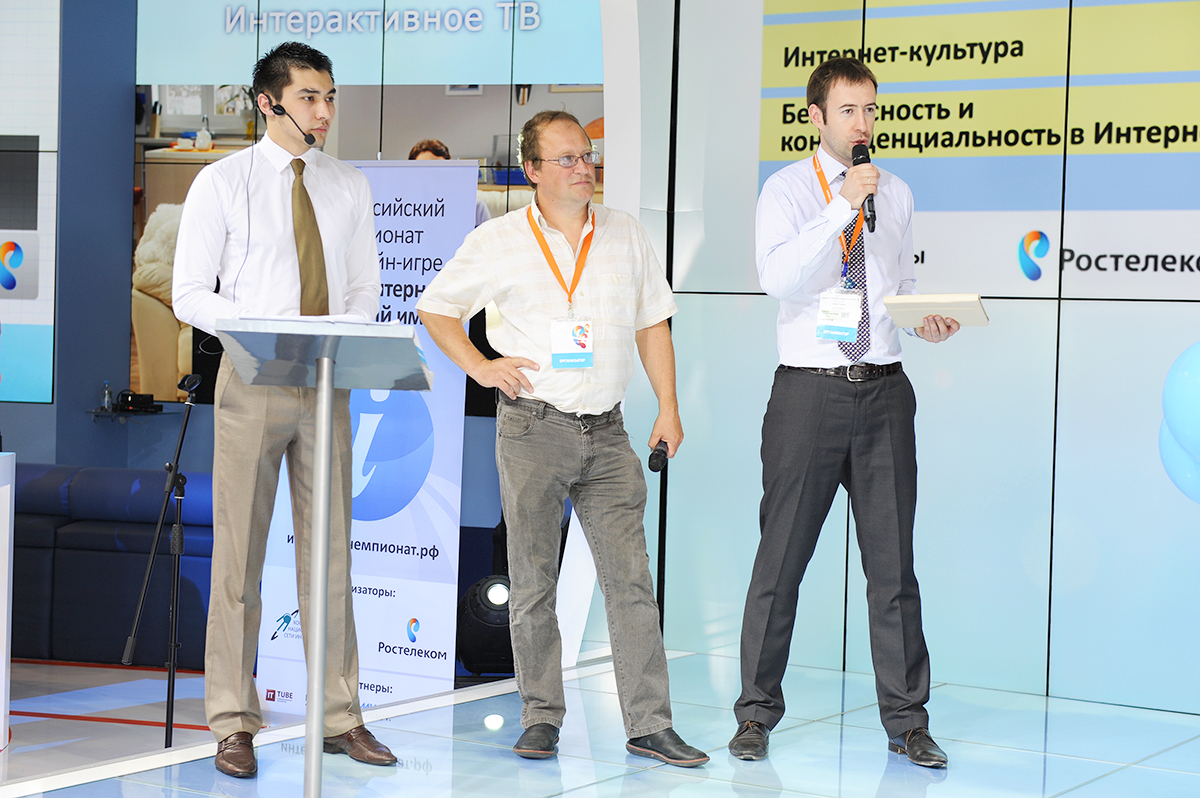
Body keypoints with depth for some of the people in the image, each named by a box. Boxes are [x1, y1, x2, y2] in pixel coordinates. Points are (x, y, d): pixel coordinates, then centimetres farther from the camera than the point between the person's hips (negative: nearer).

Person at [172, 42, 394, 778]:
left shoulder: (349, 188, 11)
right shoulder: (223, 182, 0)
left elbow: (364, 289, 13)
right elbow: (190, 294, -3)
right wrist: (266, 330, -18)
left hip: (328, 384, 3)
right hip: (253, 380, -3)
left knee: (331, 551, 6)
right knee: (240, 553, -1)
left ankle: (341, 717, 12)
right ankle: (235, 724, 5)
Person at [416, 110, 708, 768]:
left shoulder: (625, 235, 10)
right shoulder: (498, 241, 1)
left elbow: (652, 324, 14)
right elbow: (435, 307, 10)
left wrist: (668, 407, 6)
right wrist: (482, 368, -2)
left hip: (606, 430, 2)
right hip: (533, 427, -2)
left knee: (630, 578, -2)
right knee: (533, 583, 3)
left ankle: (649, 725, 0)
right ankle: (541, 719, 13)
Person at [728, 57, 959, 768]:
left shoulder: (896, 194, 13)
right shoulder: (788, 189, -1)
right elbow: (778, 276, -16)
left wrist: (927, 319, 0)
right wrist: (843, 206, -20)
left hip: (883, 390, 4)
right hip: (810, 388, -3)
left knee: (893, 560, 5)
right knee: (781, 557, 1)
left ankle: (906, 720, 13)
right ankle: (758, 714, 13)